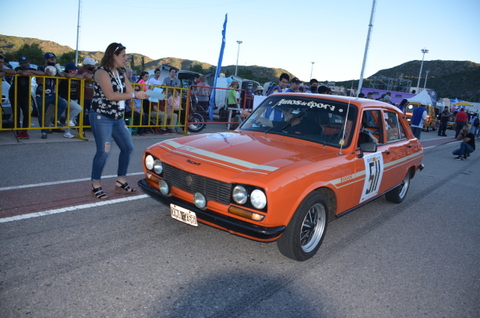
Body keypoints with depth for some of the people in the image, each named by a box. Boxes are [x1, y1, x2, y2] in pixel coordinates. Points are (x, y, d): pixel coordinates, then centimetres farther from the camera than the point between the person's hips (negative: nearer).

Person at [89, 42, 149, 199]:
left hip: (118, 118, 8)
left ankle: (120, 182, 21)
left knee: (127, 148, 8)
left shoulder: (120, 73, 12)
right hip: (101, 117, -8)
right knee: (103, 151, -8)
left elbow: (130, 91, 6)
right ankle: (95, 185, 8)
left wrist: (142, 94, -15)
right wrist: (135, 95, -22)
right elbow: (110, 95, -23)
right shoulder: (102, 72, -12)